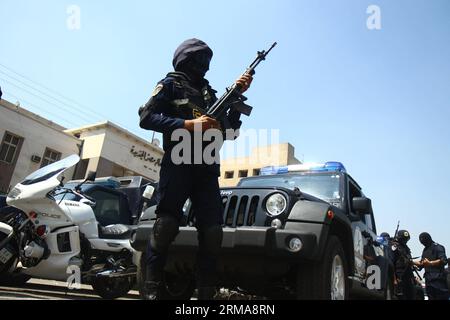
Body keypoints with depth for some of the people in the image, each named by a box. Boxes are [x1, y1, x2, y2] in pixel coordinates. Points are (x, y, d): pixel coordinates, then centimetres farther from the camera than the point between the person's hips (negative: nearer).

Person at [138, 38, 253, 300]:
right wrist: (187, 125, -12)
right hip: (178, 163, -5)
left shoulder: (210, 93, 29)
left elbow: (230, 131, 23)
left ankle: (207, 294, 4)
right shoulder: (171, 84, 13)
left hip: (207, 168, 5)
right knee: (167, 225, -13)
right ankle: (152, 292, -3)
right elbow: (147, 117, -2)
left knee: (212, 232, -3)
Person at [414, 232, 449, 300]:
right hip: (428, 279, 8)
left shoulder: (437, 247, -6)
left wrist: (430, 263, -20)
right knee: (431, 297, 9)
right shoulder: (425, 250, 18)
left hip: (438, 279, -8)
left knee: (442, 297, -6)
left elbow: (444, 261, -17)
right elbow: (422, 263, 22)